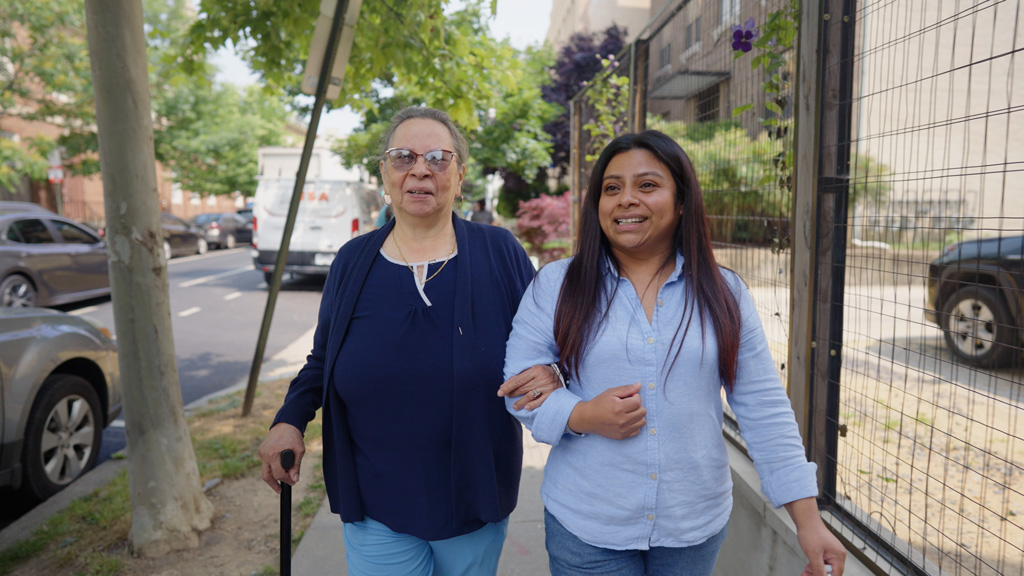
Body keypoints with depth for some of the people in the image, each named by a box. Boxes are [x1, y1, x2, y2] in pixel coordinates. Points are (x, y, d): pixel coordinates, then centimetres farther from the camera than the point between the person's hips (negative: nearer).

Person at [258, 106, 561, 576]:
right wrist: (290, 419, -3)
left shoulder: (499, 253, -6)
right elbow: (323, 359, 11)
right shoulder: (353, 261, -1)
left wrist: (549, 371, -19)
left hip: (477, 500, 0)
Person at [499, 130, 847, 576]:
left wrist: (808, 521, -3)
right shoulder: (555, 286, -5)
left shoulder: (725, 293, -1)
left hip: (696, 527, 2)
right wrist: (581, 416, -20)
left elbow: (766, 412, -1)